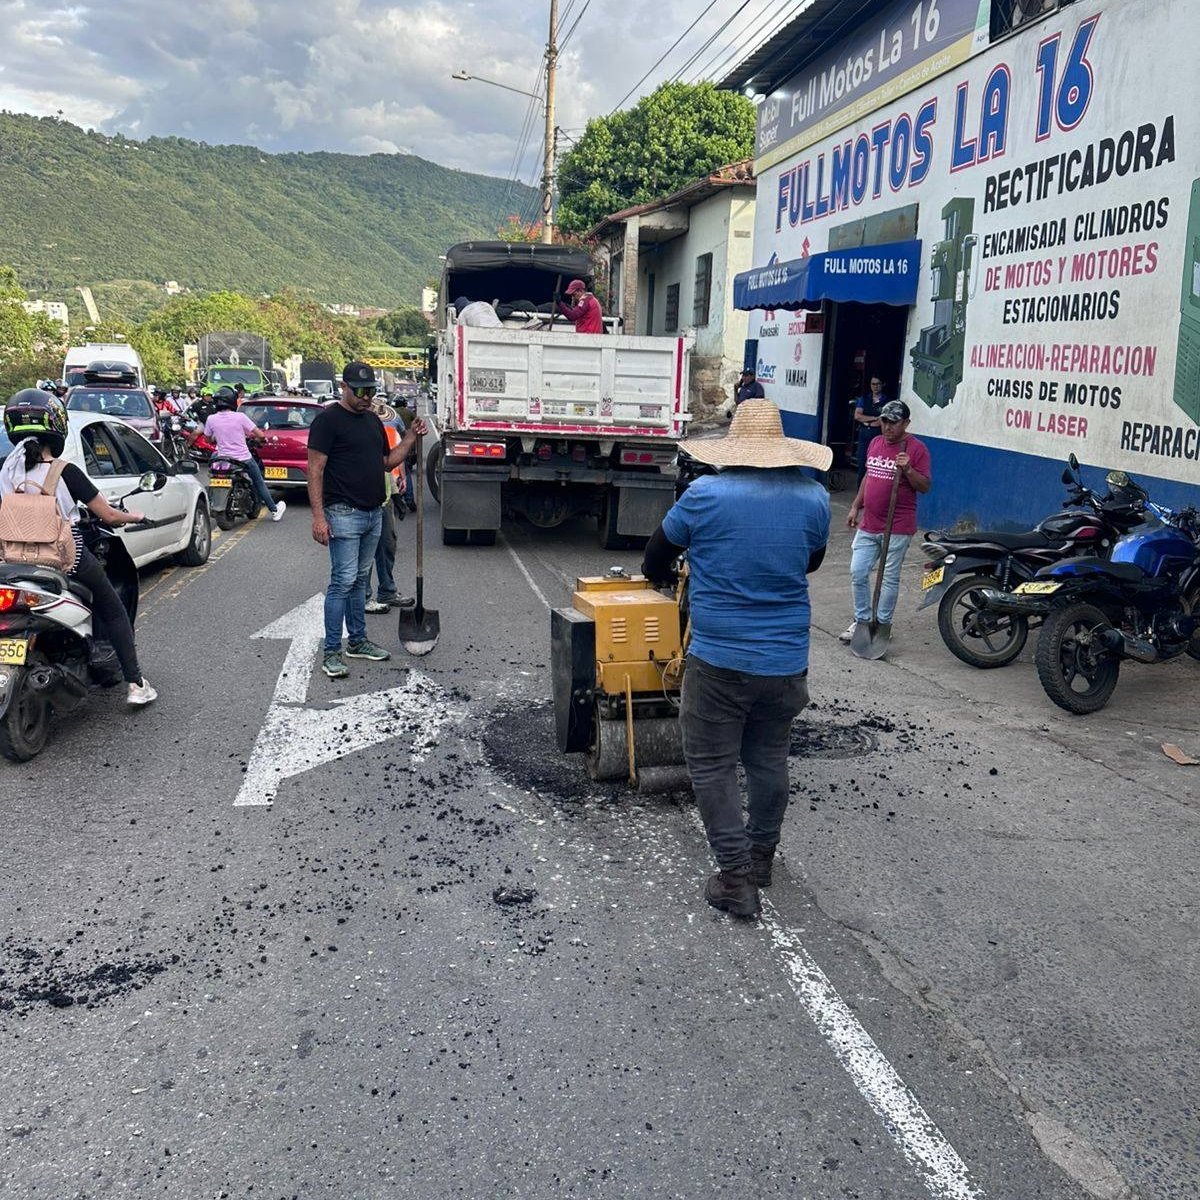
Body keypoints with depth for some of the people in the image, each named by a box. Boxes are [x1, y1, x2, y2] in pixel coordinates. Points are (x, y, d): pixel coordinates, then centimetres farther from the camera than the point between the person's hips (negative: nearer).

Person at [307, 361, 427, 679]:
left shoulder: (373, 420, 16)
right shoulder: (328, 419, -9)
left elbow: (387, 462, 22)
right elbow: (315, 469, -13)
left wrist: (410, 437, 8)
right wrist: (319, 516, -20)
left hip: (374, 513, 8)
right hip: (344, 513, -8)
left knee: (360, 579, 15)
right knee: (343, 581, -8)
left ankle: (357, 641, 25)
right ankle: (331, 653, -2)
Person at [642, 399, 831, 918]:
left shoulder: (704, 495, -11)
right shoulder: (814, 498, -2)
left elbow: (657, 555, 5)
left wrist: (658, 577, 28)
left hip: (719, 659, -4)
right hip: (786, 661, 4)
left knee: (713, 765, 8)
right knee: (769, 760, 20)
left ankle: (736, 877, 8)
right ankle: (760, 855, 37)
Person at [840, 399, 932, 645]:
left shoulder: (916, 449, -9)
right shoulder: (875, 443, 11)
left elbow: (925, 486, -10)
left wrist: (908, 469, -26)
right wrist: (856, 507, 19)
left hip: (898, 528, -6)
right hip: (868, 524, 6)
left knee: (890, 578, 4)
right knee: (857, 574, 7)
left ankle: (883, 624, 16)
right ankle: (861, 620, 21)